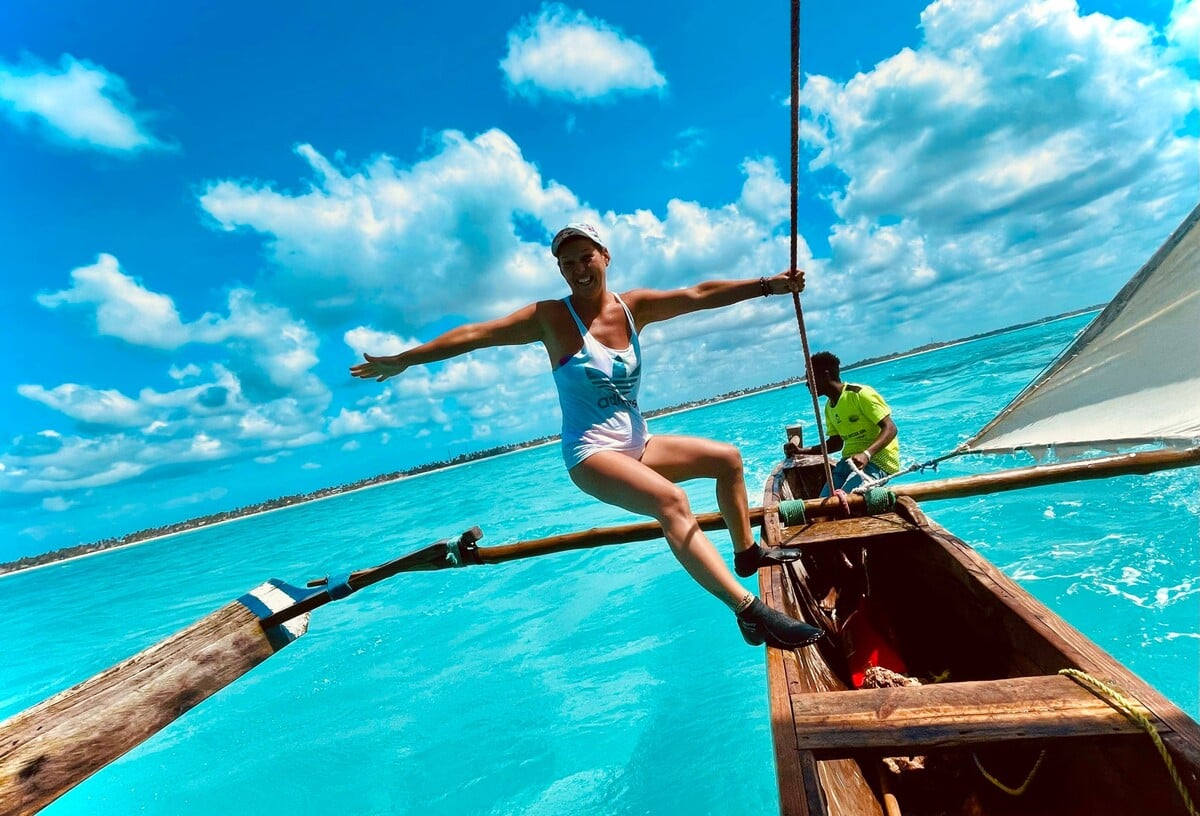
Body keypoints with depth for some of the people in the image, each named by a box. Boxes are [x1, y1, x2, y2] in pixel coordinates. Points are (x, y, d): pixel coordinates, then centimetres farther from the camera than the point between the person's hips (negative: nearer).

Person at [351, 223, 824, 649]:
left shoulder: (635, 306, 4)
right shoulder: (551, 317, -9)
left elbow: (700, 295, -1)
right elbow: (475, 335, -8)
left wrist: (768, 285, -4)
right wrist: (401, 360, -5)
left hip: (637, 443, 7)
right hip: (591, 453, -6)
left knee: (727, 459, 12)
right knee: (671, 500, -31)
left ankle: (747, 553, 26)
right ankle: (749, 610, -27)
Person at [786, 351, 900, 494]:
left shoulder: (860, 394, -13)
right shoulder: (829, 407, 12)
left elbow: (890, 429, -17)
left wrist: (866, 454, -33)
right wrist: (802, 451, 7)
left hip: (878, 460, -7)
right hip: (849, 460, 8)